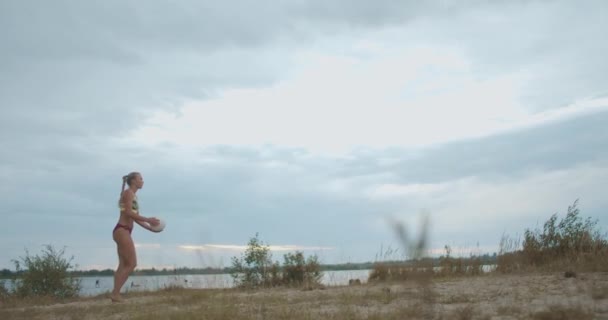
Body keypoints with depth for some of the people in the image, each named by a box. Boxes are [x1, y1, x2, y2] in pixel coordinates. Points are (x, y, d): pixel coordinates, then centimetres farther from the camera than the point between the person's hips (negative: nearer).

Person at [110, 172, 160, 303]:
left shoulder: (133, 196, 21)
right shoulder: (128, 192, -7)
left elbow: (135, 217, 19)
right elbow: (128, 213, -18)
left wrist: (150, 228, 12)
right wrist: (148, 220, -17)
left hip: (124, 231, 10)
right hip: (122, 231, -10)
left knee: (123, 265, 7)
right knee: (132, 263, -11)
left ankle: (115, 293, 6)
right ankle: (115, 293, -9)